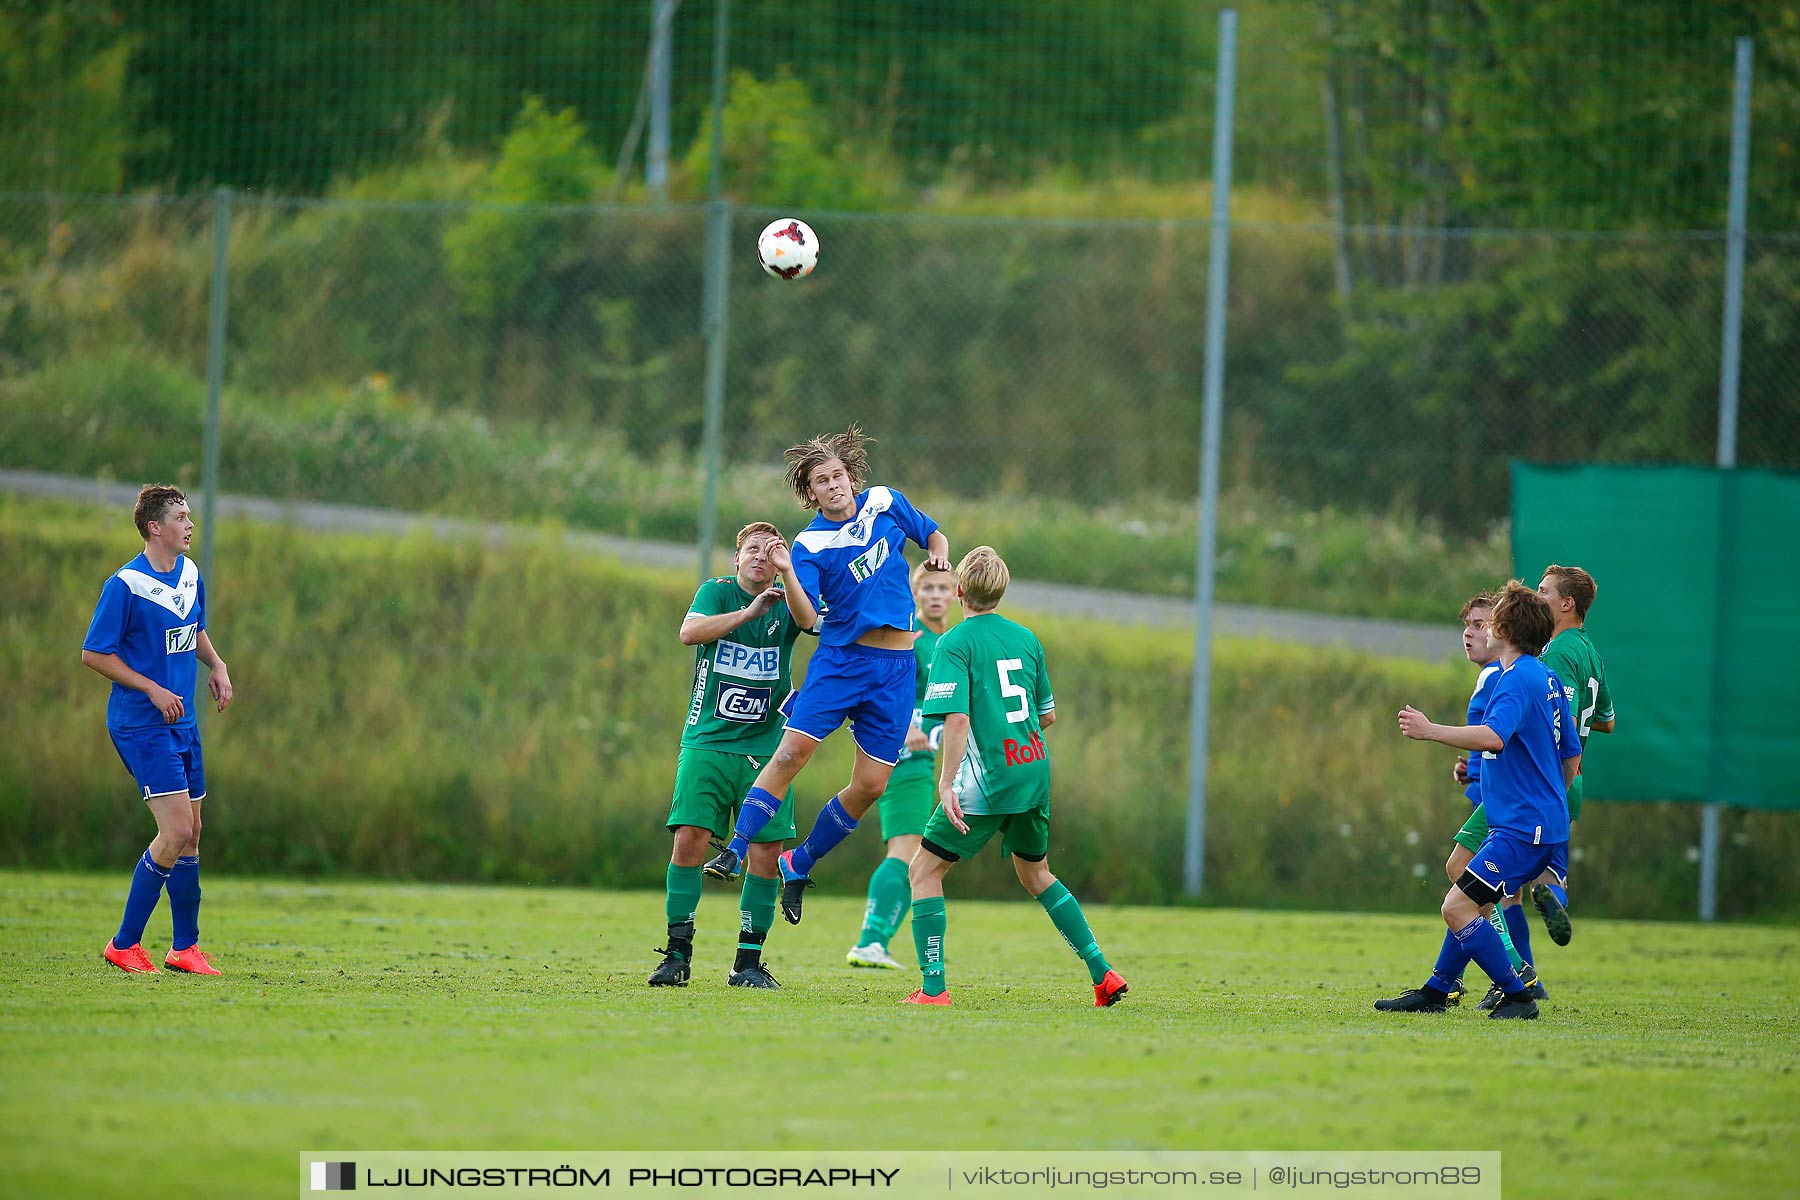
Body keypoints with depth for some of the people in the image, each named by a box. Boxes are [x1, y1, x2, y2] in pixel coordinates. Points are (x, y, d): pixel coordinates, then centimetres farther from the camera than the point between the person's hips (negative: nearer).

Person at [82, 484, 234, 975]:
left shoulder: (190, 575, 9)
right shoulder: (125, 585, -15)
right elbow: (94, 653, -13)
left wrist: (216, 664, 8)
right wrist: (153, 690, -17)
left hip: (181, 722, 8)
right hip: (141, 725, -8)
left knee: (189, 833, 11)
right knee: (177, 831, -15)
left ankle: (185, 947, 21)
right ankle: (125, 944, -5)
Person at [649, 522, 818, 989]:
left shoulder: (785, 601, 7)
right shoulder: (717, 591, 4)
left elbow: (808, 620, -17)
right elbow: (690, 631, -15)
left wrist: (788, 572, -32)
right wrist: (751, 611, -23)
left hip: (765, 748, 2)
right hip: (708, 741, -1)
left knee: (766, 852, -5)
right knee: (690, 837, -13)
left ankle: (748, 962, 5)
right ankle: (678, 954, -6)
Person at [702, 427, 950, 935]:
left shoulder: (885, 503, 5)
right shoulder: (810, 545, -6)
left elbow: (932, 534, 22)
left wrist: (939, 554, -1)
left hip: (895, 666, 3)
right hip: (840, 658, -3)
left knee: (870, 785, -1)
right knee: (792, 752, -19)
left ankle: (799, 864, 16)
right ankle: (734, 853, -16)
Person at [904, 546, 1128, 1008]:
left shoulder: (956, 643, -8)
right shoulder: (1026, 638, 11)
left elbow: (958, 718, -19)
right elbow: (1048, 714, 18)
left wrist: (946, 784, -20)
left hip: (988, 780, -7)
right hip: (1035, 774, 7)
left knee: (925, 869, 4)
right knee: (1036, 874, 24)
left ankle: (933, 987, -5)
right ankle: (1103, 974, 18)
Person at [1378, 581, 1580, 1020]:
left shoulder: (1518, 679, -16)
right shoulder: (1548, 679, 14)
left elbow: (1493, 736, -35)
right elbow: (1572, 756, 22)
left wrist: (1431, 730, -30)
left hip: (1522, 829, -10)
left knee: (1457, 908, -13)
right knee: (1467, 904, 19)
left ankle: (1518, 997, -9)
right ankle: (1435, 992, 29)